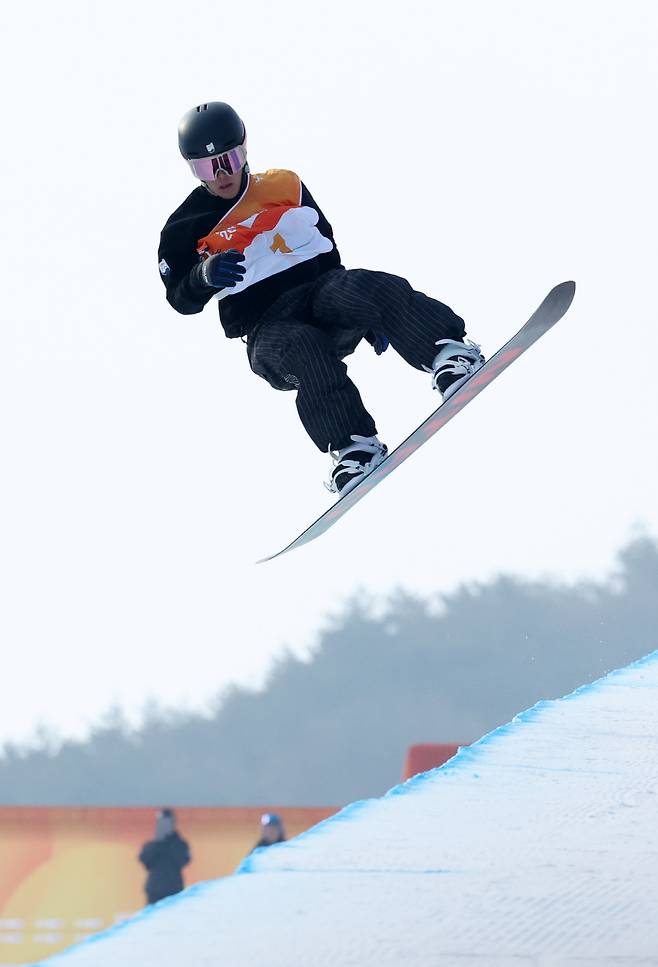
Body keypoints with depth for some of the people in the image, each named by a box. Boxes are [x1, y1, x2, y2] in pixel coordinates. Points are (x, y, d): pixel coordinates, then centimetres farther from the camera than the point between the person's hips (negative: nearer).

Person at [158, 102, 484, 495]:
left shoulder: (285, 186, 13)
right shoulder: (186, 227, 7)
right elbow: (182, 300, 2)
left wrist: (370, 316, 16)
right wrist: (206, 275, -22)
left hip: (321, 289, 2)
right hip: (265, 325, -2)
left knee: (367, 287, -32)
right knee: (303, 350, -38)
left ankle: (448, 352, -44)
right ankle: (352, 449, -48)